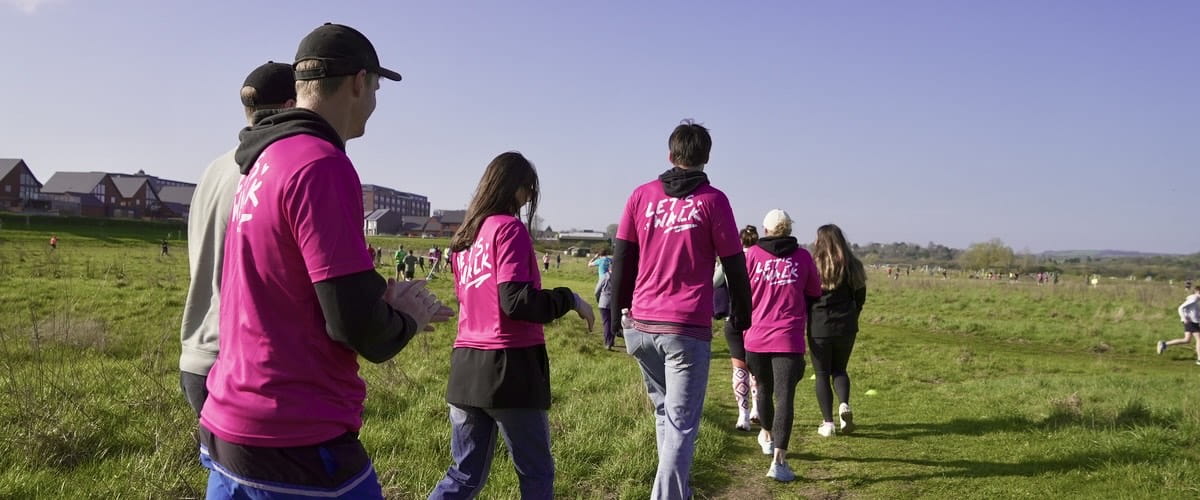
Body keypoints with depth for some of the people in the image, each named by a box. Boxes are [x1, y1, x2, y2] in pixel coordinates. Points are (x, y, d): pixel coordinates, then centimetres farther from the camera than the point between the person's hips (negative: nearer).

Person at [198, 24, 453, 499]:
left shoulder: (262, 163, 10)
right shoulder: (322, 165, -19)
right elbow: (360, 327, -22)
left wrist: (380, 293, 7)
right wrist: (409, 318, -1)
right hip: (298, 443, -9)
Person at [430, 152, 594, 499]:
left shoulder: (464, 236, 15)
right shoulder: (509, 228, -8)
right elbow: (516, 301, -18)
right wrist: (570, 299, -6)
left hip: (467, 366, 7)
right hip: (509, 367, -7)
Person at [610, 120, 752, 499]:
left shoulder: (642, 195, 7)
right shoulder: (712, 200, -1)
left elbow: (622, 260, 8)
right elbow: (734, 266, 2)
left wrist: (619, 311, 16)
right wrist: (742, 315, 14)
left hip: (641, 325, 4)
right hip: (688, 328, -4)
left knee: (664, 411, 22)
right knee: (681, 425, 0)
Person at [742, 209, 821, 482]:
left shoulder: (753, 253, 0)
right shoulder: (803, 256, 2)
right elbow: (814, 294, 13)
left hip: (756, 336, 2)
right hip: (789, 339, -1)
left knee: (764, 389, 22)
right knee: (785, 397, -5)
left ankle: (767, 436, 45)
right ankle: (778, 461, -15)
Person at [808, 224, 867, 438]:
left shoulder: (812, 266, -9)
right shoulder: (852, 266, 1)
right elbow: (860, 296, 7)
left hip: (819, 328, -3)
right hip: (846, 327, 3)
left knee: (822, 374, 8)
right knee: (839, 370, 20)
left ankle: (828, 423, 7)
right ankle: (844, 404, -5)